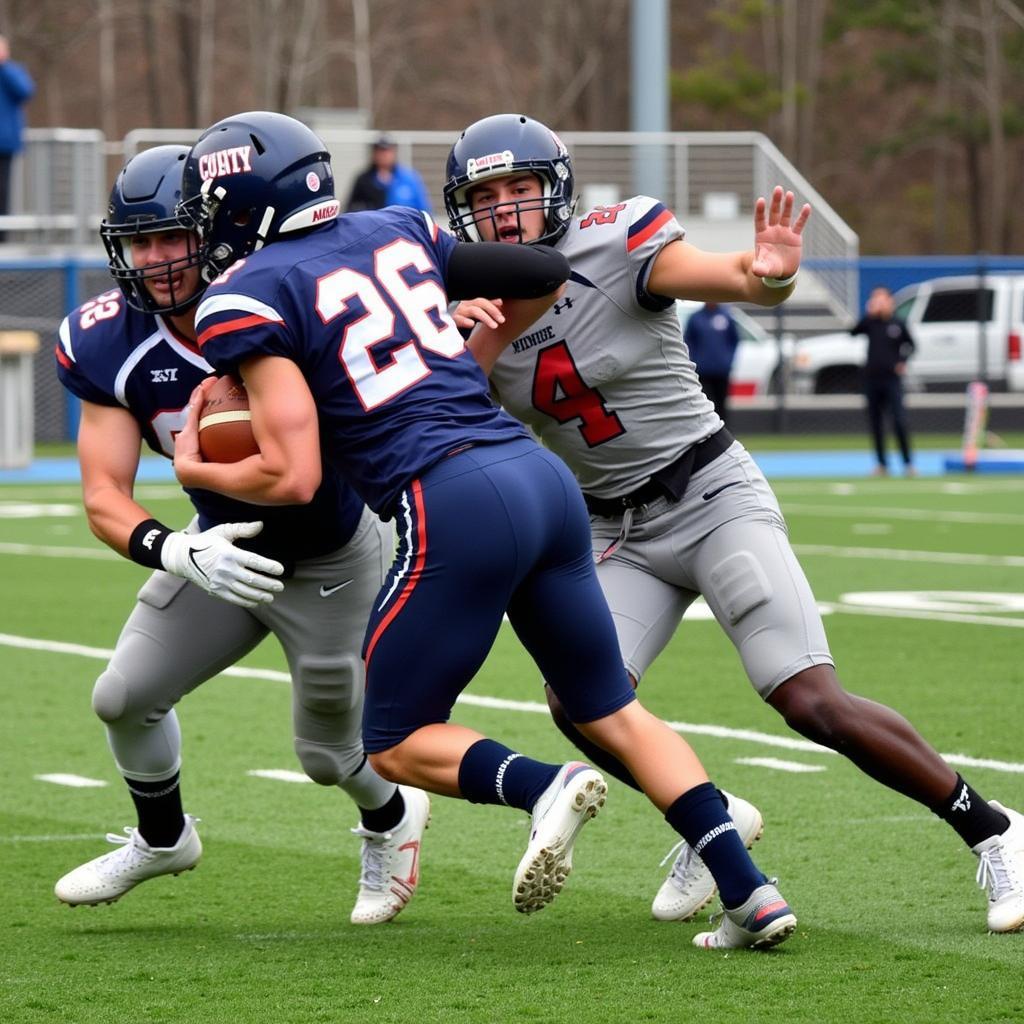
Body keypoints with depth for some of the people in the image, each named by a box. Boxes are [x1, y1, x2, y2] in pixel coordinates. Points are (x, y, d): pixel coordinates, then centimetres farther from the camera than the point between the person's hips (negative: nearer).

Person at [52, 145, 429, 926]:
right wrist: (178, 553, -42)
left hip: (334, 558, -4)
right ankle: (162, 838, 33)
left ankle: (391, 820, 43)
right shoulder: (111, 345, -21)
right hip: (224, 546, 4)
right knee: (125, 698, 2)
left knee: (327, 752, 6)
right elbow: (106, 497, -22)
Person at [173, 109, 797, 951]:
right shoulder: (397, 233, 19)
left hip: (454, 504, -7)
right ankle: (749, 892, 5)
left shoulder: (248, 298, -1)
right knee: (613, 713, 18)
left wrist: (195, 471, 12)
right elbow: (547, 278, 30)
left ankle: (541, 788, -17)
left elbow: (293, 477, -7)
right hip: (543, 475, 7)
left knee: (397, 745, 11)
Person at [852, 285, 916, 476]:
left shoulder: (897, 324, 2)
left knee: (899, 421, -10)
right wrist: (869, 314, -20)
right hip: (871, 379, 2)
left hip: (892, 379, -2)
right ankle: (881, 464, 14)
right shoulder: (870, 323, 4)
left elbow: (910, 344, 14)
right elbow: (853, 332, -12)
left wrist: (903, 361, -3)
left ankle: (908, 463, -5)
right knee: (876, 424, 6)